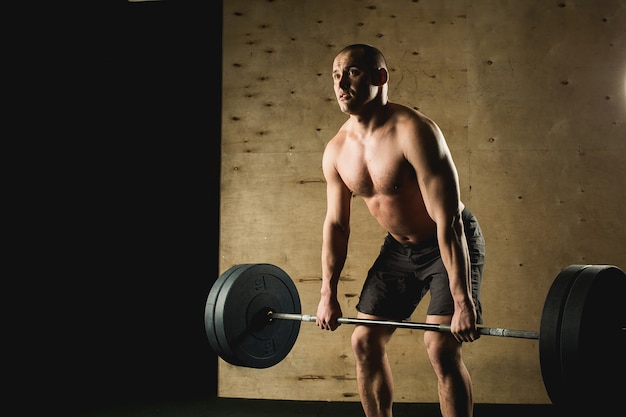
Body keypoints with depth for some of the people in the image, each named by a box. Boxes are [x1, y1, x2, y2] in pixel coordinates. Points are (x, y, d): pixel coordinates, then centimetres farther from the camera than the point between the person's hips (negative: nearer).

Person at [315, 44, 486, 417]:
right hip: (399, 248, 7)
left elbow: (448, 221, -30)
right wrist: (328, 294, 4)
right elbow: (336, 224, 3)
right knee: (365, 341, 7)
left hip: (451, 245, -7)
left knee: (441, 347, -17)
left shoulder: (413, 133, -28)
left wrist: (462, 301, -32)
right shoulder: (337, 150, -7)